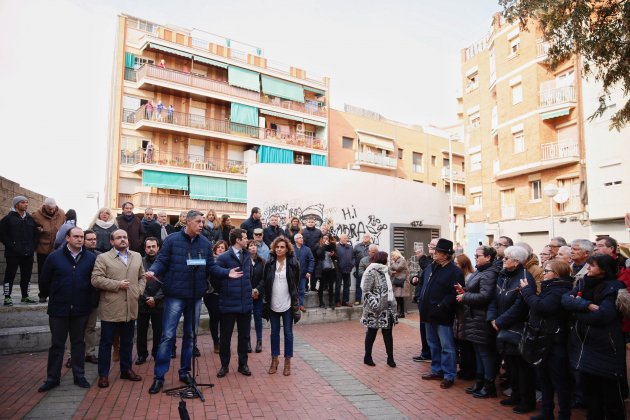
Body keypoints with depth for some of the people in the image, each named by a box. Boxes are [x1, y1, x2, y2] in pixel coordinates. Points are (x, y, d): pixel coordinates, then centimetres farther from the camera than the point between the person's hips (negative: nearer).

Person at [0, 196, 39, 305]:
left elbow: (36, 234, 16)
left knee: (27, 275, 10)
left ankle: (25, 296, 20)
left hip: (28, 254, 5)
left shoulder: (30, 219, 13)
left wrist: (33, 246, 4)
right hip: (13, 254, -5)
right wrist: (11, 245, -13)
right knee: (10, 275, 0)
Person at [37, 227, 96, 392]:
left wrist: (89, 298, 7)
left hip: (81, 309, 1)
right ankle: (52, 378, 22)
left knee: (78, 343, 12)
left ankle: (79, 376, 22)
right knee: (57, 344, 10)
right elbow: (44, 280, 3)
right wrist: (49, 296, 10)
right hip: (58, 309, -1)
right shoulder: (54, 257, -5)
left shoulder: (91, 258, -4)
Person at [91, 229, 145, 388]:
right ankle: (103, 374, 17)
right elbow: (96, 279, -12)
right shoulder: (103, 258, -3)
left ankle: (126, 369, 28)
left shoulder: (137, 256, 12)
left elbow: (142, 277, 17)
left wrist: (139, 291, 2)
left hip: (130, 308, 4)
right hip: (110, 309, -4)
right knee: (106, 342, 6)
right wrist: (117, 285, -16)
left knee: (127, 342, 15)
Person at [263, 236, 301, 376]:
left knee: (288, 333, 6)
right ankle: (274, 359, 25)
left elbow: (296, 284, -1)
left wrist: (295, 304, -3)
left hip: (287, 304, -2)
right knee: (274, 332, 12)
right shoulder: (269, 263, 0)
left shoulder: (293, 263, -5)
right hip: (273, 304, 2)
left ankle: (287, 362, 18)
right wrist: (266, 300, 1)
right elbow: (265, 282, 5)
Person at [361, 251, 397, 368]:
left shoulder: (384, 271, 13)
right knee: (372, 333, 6)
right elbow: (366, 291, -18)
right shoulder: (371, 272, -13)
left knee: (388, 333, 9)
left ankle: (390, 357, 16)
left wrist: (393, 303, 14)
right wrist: (375, 304, -25)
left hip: (387, 309, 7)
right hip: (376, 310, -7)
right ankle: (367, 357, 19)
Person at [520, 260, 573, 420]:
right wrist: (528, 291, 1)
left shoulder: (560, 291, -19)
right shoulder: (550, 288, 13)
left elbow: (540, 306, -27)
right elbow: (538, 305, 16)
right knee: (544, 378, 18)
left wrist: (526, 290, -15)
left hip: (554, 343, -10)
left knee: (559, 381, 4)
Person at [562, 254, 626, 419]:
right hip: (584, 345, 6)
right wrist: (587, 306, -22)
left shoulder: (613, 287, -12)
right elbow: (565, 299, -7)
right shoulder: (582, 284, 8)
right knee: (590, 390, 17)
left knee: (610, 393, 6)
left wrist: (577, 309, -11)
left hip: (604, 348, -6)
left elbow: (602, 315, -25)